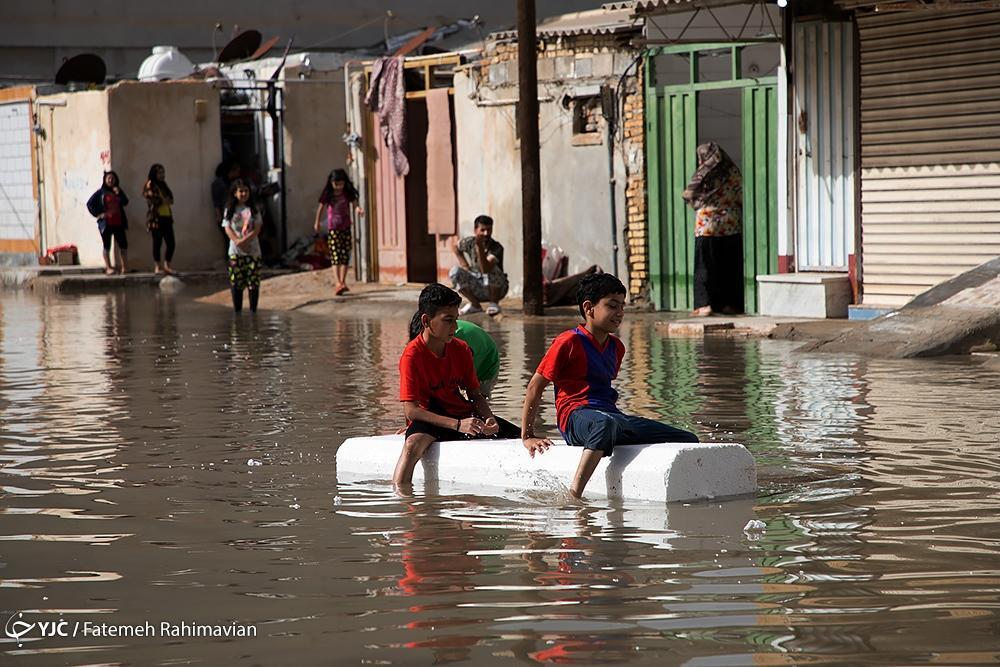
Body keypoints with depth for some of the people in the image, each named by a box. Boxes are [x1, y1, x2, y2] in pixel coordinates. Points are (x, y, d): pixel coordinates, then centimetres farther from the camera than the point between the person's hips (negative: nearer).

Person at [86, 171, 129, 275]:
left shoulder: (118, 191, 12)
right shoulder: (101, 193, 1)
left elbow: (125, 202, 0)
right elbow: (89, 204, -2)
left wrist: (119, 194, -15)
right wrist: (97, 214, -8)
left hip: (119, 223, 4)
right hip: (106, 224, -4)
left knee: (123, 245, 1)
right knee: (107, 246, 0)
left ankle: (124, 267, 8)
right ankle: (108, 268, 2)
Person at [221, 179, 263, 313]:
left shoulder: (254, 209, 6)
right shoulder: (230, 210, 6)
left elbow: (257, 229, -2)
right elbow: (227, 229, -1)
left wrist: (245, 240, -17)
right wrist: (237, 241, -17)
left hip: (253, 250, 0)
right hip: (235, 251, 0)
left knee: (253, 282, -2)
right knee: (236, 282, -2)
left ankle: (253, 311, 5)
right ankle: (237, 311, 4)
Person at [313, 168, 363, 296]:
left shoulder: (348, 194, -1)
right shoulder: (328, 195, -5)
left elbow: (355, 204, -5)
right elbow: (321, 208, 8)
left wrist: (358, 209, -30)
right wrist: (317, 222, 18)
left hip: (346, 227, 2)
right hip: (333, 228, -2)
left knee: (345, 255, 2)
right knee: (335, 255, -8)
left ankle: (343, 282, 9)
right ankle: (339, 283, -14)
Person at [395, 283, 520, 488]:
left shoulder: (461, 350, 4)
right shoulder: (412, 355, -14)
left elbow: (476, 395, 10)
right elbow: (410, 409, -20)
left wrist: (489, 418, -13)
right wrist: (458, 425, -28)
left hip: (464, 415, 6)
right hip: (429, 418, -6)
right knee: (413, 444, -41)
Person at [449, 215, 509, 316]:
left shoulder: (497, 248, -22)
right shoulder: (470, 242, -7)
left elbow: (485, 269, -37)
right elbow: (455, 246, 17)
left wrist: (480, 247, -45)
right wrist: (464, 265, 5)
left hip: (497, 288, -4)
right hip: (477, 290, 4)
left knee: (492, 270, -35)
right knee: (455, 271, -18)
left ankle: (494, 304, -11)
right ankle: (475, 305, -2)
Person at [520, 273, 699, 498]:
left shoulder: (617, 347, 21)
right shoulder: (569, 342, -2)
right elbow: (535, 386, 0)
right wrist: (527, 436, 1)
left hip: (613, 414, 8)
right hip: (577, 416, -8)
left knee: (688, 441, -3)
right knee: (606, 423, -47)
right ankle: (574, 494, -52)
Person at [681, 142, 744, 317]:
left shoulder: (703, 175, -7)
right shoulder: (733, 172, 1)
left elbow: (689, 197, 1)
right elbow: (741, 198, 4)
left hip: (706, 225, -3)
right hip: (731, 225, 3)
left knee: (706, 266, 1)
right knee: (730, 265, 10)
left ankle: (705, 304, -7)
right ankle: (730, 303, 11)